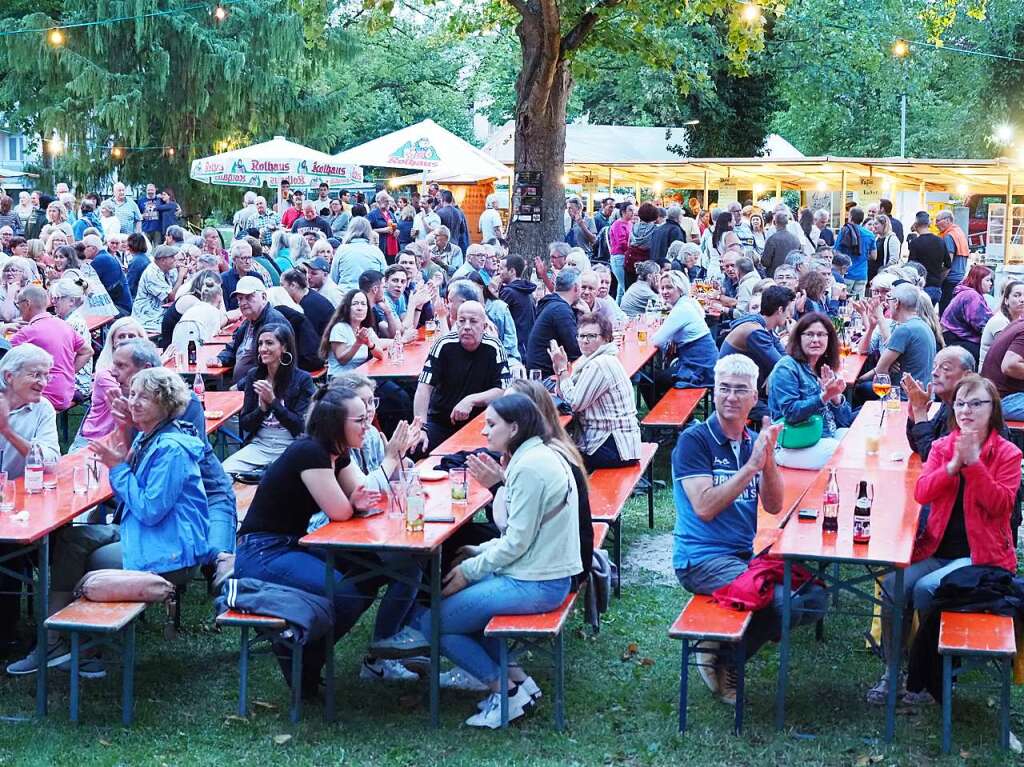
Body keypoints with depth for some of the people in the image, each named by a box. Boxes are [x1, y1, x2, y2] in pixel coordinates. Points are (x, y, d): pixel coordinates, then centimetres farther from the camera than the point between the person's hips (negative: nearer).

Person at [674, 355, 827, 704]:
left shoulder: (755, 442, 10)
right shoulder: (694, 440, -9)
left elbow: (774, 506, 2)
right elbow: (704, 508, -20)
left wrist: (768, 460, -14)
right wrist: (751, 466, -23)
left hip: (747, 554, 7)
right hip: (702, 559, -7)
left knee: (816, 596, -4)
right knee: (783, 602, -25)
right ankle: (722, 659, 0)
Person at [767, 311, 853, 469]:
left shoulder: (825, 371, 16)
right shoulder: (787, 368, -4)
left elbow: (845, 421, 12)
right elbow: (790, 412, -17)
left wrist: (836, 396, -8)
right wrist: (824, 397, -28)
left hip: (830, 437, 7)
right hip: (792, 448, -7)